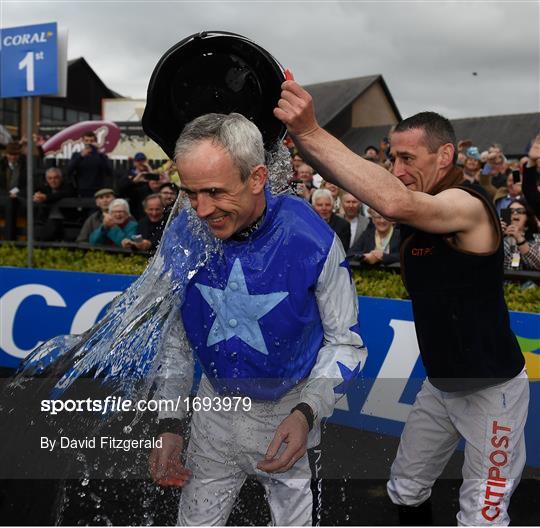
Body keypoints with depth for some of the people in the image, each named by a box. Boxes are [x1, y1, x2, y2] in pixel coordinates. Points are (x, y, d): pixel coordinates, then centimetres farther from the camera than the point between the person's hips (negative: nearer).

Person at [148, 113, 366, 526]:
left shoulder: (312, 240, -24)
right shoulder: (181, 236, -14)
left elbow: (345, 341, -11)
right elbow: (174, 336, 0)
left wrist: (306, 414, -24)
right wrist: (170, 425, -4)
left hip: (288, 410, -2)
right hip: (216, 403, 3)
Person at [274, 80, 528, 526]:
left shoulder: (467, 205, -23)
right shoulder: (419, 205, 1)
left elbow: (395, 203, -45)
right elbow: (341, 173, -8)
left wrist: (312, 133, -43)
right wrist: (295, 126, -26)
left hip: (491, 388, -8)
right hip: (441, 383, 8)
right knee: (406, 490, 18)